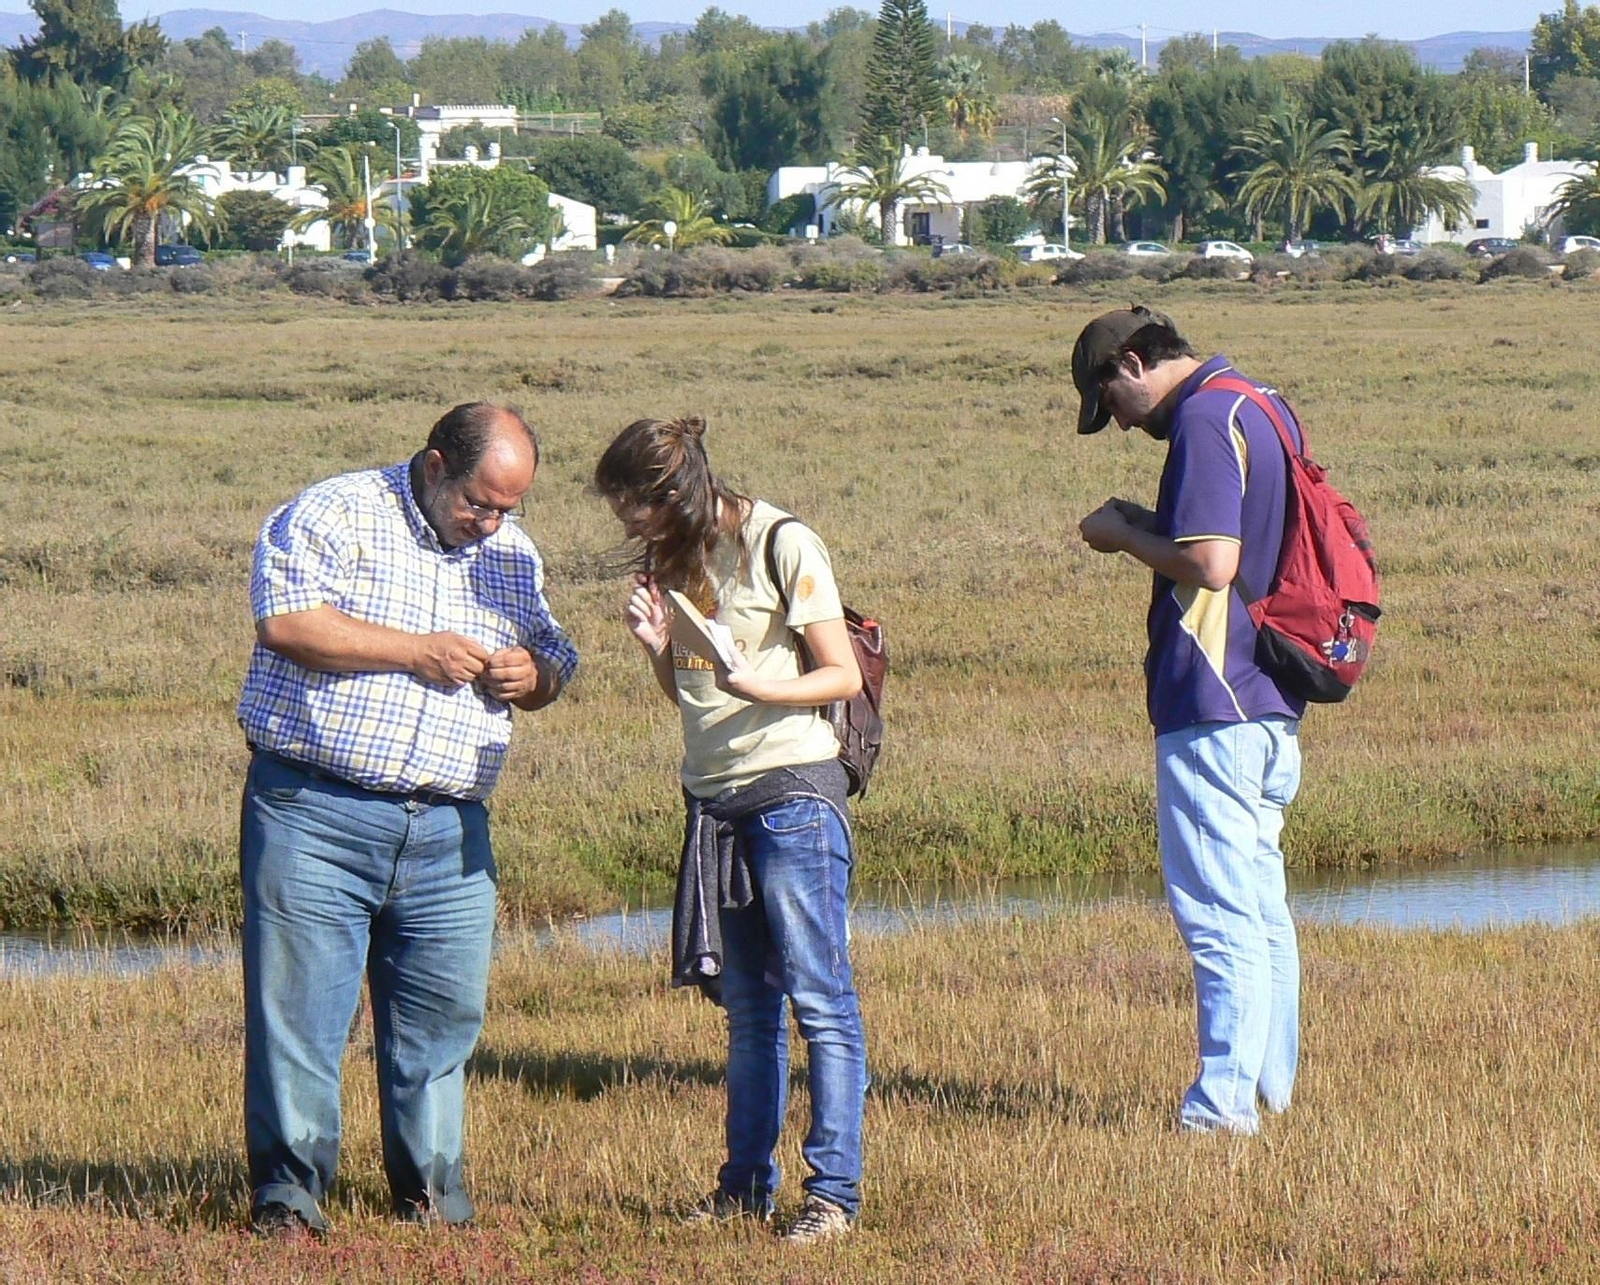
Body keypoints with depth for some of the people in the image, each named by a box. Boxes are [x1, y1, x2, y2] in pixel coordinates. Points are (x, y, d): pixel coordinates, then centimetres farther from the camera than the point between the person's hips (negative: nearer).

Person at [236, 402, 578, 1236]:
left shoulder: (512, 554, 18)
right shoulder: (333, 515, -2)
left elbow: (553, 662, 27)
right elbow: (285, 622, -15)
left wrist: (531, 677, 2)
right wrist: (417, 651, -13)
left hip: (448, 830, 5)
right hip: (316, 813, -5)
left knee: (445, 1011, 5)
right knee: (298, 1006, -4)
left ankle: (430, 1191, 18)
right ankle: (287, 1192, 3)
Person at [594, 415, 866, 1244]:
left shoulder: (781, 547, -11)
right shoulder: (673, 559, 10)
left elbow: (844, 676, -9)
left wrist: (756, 687, -25)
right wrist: (656, 645, -4)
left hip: (793, 792, -7)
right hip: (714, 796, 7)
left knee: (818, 997, -6)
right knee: (747, 1004, 10)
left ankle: (835, 1190, -6)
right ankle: (748, 1184, 14)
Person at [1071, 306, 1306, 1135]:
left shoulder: (1203, 421, -15)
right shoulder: (1262, 409, 15)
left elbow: (1212, 563, -23)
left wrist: (1127, 536, -8)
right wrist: (1150, 529, 13)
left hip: (1213, 705, -10)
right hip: (1271, 702, 10)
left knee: (1217, 911, -9)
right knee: (1259, 903, 17)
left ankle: (1223, 1102, -10)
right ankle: (1271, 1087, 24)